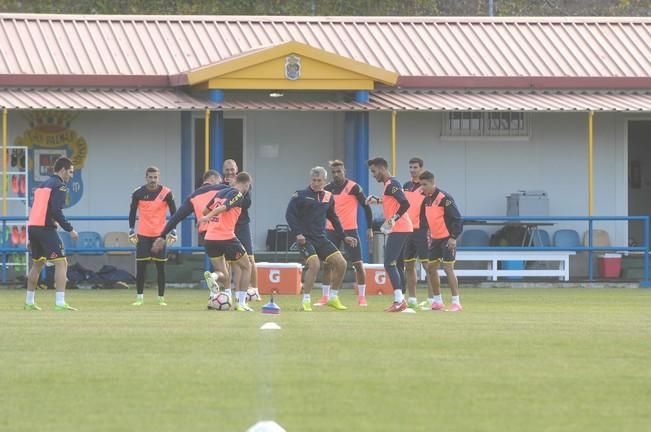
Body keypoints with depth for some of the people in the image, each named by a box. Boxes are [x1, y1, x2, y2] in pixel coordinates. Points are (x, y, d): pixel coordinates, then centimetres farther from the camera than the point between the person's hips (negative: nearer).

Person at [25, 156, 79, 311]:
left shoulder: (43, 185, 21)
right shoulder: (59, 186, -6)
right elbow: (56, 211, -17)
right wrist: (70, 229, -14)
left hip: (32, 227, 9)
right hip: (46, 229, -9)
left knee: (37, 263, 22)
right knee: (61, 263, -9)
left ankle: (29, 302, 29)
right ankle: (60, 302, -19)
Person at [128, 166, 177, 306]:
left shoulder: (166, 193, -4)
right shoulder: (138, 193, -2)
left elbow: (173, 212, 1)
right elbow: (132, 212, 7)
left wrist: (173, 231, -5)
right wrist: (131, 231, 2)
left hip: (160, 234, -1)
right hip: (143, 235, 1)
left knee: (160, 267, -1)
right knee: (140, 266, -2)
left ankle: (161, 297, 5)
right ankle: (140, 297, 5)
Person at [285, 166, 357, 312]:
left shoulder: (328, 197, 10)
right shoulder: (300, 195, -5)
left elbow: (333, 218, 22)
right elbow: (289, 214, -7)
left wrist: (344, 237, 18)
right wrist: (297, 233, -18)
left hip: (321, 239, 6)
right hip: (305, 238, -6)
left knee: (341, 263, -3)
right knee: (314, 264, -26)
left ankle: (333, 298, 13)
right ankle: (306, 301, -14)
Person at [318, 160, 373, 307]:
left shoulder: (353, 187, -7)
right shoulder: (328, 188, 4)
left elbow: (366, 206, -4)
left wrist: (370, 228, -6)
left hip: (349, 230, -3)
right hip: (331, 230, 3)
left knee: (358, 264, -3)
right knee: (327, 264, 0)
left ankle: (362, 297, 7)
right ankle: (325, 297, 7)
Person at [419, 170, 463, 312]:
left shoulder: (444, 198, -16)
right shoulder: (426, 200, 8)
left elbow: (456, 218, -17)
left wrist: (453, 237, -21)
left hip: (447, 238, -9)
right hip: (435, 239, 9)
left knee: (448, 268, -11)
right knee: (431, 268, 9)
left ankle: (456, 303, -8)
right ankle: (438, 301, 19)